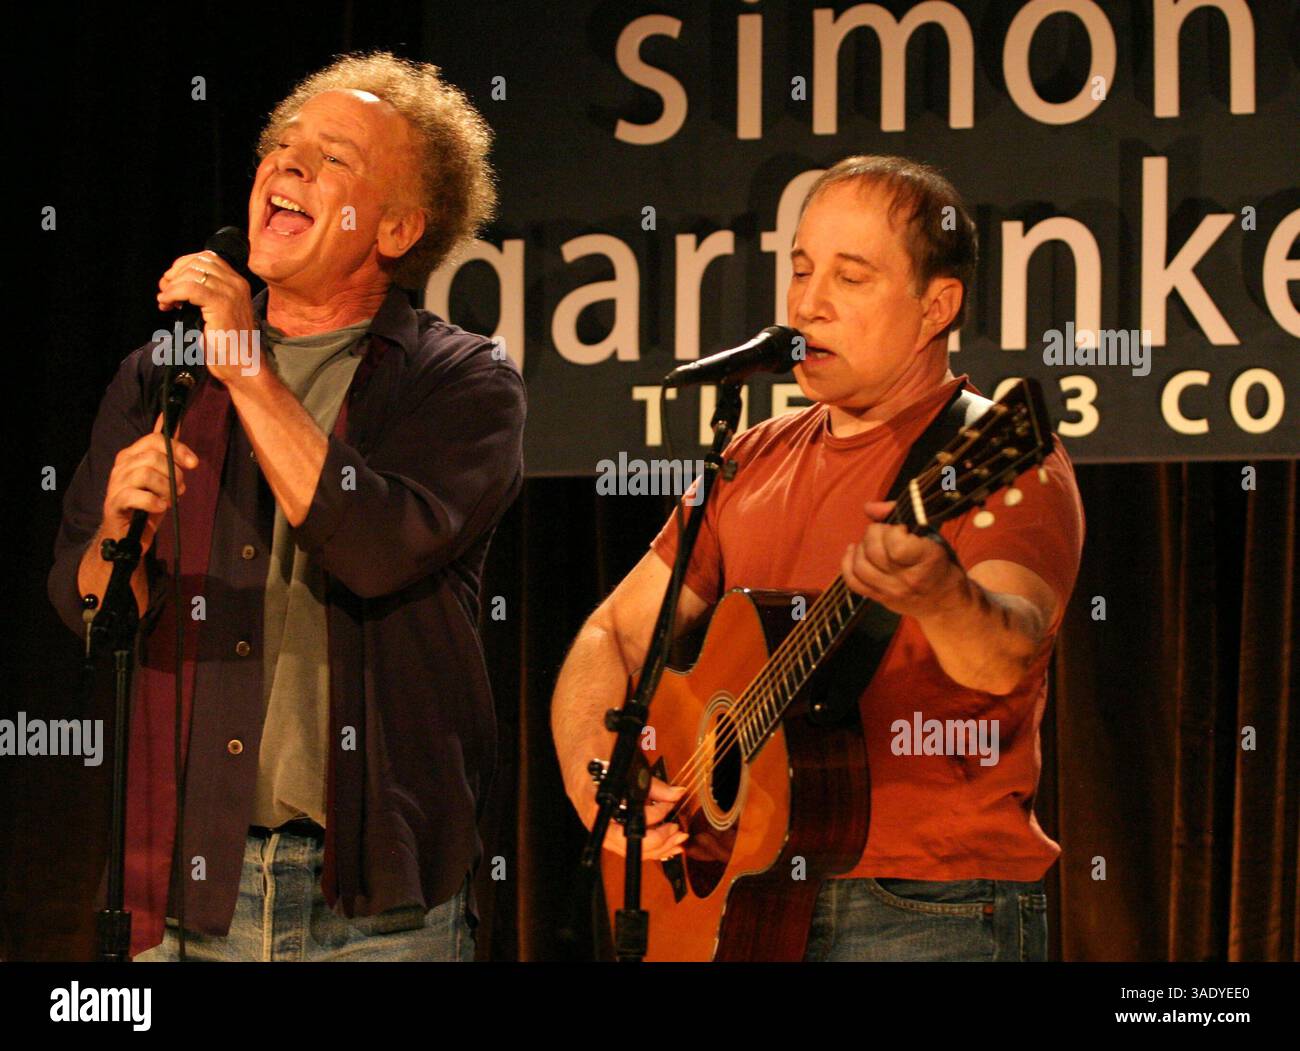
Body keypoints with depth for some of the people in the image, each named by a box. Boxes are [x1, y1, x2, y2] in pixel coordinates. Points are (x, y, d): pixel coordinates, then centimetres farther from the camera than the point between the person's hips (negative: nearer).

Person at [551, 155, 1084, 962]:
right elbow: (615, 633, 17)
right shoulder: (755, 463, 15)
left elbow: (1006, 660, -23)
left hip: (929, 915, -6)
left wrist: (937, 597, -45)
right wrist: (593, 778, -2)